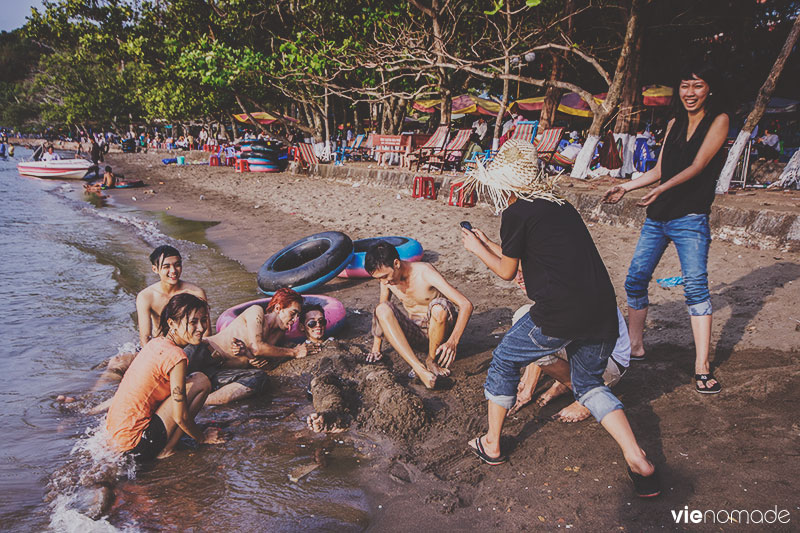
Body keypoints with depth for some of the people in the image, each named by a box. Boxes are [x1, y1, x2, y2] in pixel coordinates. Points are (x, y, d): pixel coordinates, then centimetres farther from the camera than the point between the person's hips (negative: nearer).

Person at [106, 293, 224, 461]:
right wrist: (202, 438, 2)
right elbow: (180, 417, -16)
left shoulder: (156, 342, 6)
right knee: (201, 382, -8)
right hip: (136, 446, -9)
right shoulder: (176, 356, -20)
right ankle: (166, 450, -3)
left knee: (191, 380, 20)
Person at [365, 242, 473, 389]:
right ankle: (419, 369, -35)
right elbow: (380, 313, 12)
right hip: (413, 334, 4)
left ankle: (432, 360, -11)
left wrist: (453, 342, -40)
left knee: (439, 307, -37)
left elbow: (466, 305, -28)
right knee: (383, 309, -23)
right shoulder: (386, 278, -5)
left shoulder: (424, 272, -22)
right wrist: (376, 347, 9)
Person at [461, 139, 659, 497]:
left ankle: (491, 445, 29)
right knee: (588, 384, 26)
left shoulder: (516, 213, -3)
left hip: (560, 313, -7)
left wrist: (477, 249, 24)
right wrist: (487, 244, 38)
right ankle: (639, 462, 12)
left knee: (505, 361, 17)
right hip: (603, 312, 7)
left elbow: (507, 271, 8)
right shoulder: (560, 206, 20)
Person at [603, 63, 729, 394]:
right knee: (635, 280, 6)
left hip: (690, 219, -6)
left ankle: (702, 367, -10)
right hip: (657, 217, 6)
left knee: (696, 287, -13)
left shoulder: (718, 120, -1)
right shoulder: (674, 124, 15)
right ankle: (635, 347, 21)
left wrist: (661, 189, -26)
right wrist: (627, 187, 20)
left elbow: (697, 166, -14)